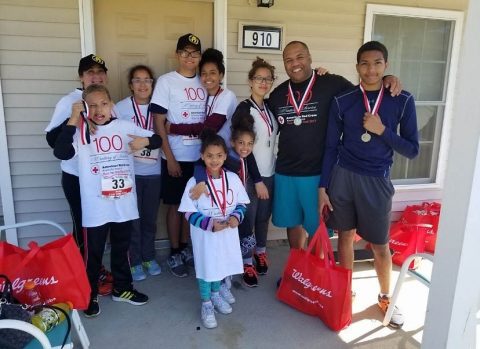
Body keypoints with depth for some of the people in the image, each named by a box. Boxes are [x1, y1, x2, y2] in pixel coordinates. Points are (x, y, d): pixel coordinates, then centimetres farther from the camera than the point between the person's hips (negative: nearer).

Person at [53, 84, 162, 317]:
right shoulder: (81, 131, -7)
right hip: (95, 207, -3)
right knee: (93, 253, 11)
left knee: (121, 249, 20)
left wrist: (144, 141, -17)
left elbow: (157, 139, 6)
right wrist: (73, 120, -23)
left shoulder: (126, 127, 0)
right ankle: (89, 295, 31)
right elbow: (61, 152, -22)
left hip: (124, 204, 3)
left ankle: (122, 288, 39)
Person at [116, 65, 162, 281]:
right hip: (130, 172, -2)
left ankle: (149, 257, 29)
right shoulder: (121, 108, -5)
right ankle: (134, 261, 21)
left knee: (150, 217, 13)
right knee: (132, 218, 5)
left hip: (154, 171, 3)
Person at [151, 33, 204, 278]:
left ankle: (185, 248, 28)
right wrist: (169, 158, -12)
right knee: (175, 206, 6)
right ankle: (174, 255, 20)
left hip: (200, 156, 4)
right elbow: (158, 123, -8)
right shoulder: (166, 81, -5)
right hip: (176, 157, -4)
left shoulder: (204, 83, 7)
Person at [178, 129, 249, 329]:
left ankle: (216, 295, 46)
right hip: (204, 235, -3)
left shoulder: (233, 178, -5)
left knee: (221, 265, 19)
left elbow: (241, 204, 5)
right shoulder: (195, 182, -15)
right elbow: (189, 212, -12)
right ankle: (206, 305, 30)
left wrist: (236, 217, -16)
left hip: (227, 234, 4)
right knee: (206, 268, 8)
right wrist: (210, 223, -23)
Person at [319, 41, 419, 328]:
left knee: (380, 245, 9)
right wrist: (323, 187, 0)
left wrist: (382, 130, -16)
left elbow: (412, 150, -3)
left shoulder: (403, 101, -4)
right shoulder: (342, 101, -2)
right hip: (343, 176, 1)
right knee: (345, 237, 12)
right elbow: (331, 147, 2)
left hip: (377, 180, -1)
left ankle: (386, 297, 34)